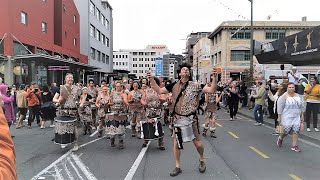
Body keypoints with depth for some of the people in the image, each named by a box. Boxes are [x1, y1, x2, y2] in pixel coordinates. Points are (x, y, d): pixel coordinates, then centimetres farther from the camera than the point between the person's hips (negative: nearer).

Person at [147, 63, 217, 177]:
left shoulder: (195, 86, -5)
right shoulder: (174, 85, 0)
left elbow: (212, 90, -10)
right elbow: (159, 91, 1)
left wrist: (214, 77, -23)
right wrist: (151, 79, -9)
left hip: (191, 119, -2)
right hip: (177, 119, 2)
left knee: (198, 143, 6)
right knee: (176, 144, 8)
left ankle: (202, 160, 38)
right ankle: (177, 167, 27)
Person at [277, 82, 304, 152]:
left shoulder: (297, 96, 8)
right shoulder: (284, 96, -10)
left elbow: (300, 106, 16)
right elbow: (280, 107, -13)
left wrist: (302, 115, 14)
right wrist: (279, 116, -16)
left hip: (296, 117, 5)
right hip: (287, 117, -5)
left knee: (296, 130, 0)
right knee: (286, 130, -2)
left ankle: (294, 146, 7)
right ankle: (280, 138, 28)